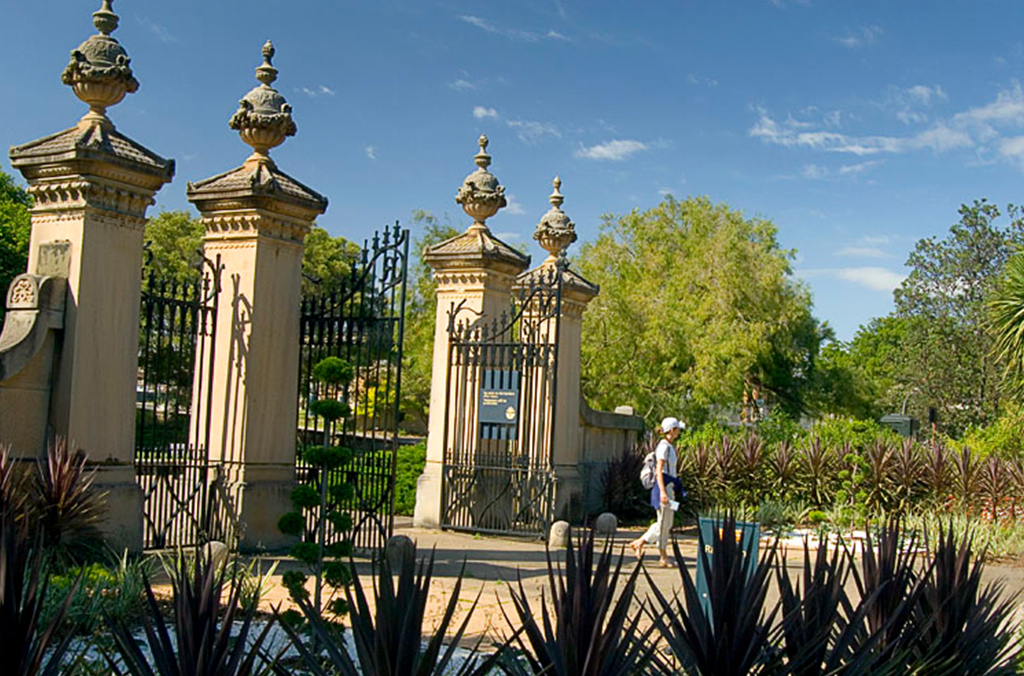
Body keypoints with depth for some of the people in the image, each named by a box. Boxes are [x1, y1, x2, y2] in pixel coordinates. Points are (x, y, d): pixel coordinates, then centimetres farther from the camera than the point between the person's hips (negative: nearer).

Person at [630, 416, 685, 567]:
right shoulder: (664, 446, -13)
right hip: (664, 487, -10)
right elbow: (659, 470, -19)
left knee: (667, 523, 13)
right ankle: (663, 556, 6)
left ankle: (639, 543, 19)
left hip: (669, 488, 10)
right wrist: (662, 491, -25)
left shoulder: (669, 447, 16)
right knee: (664, 523, -2)